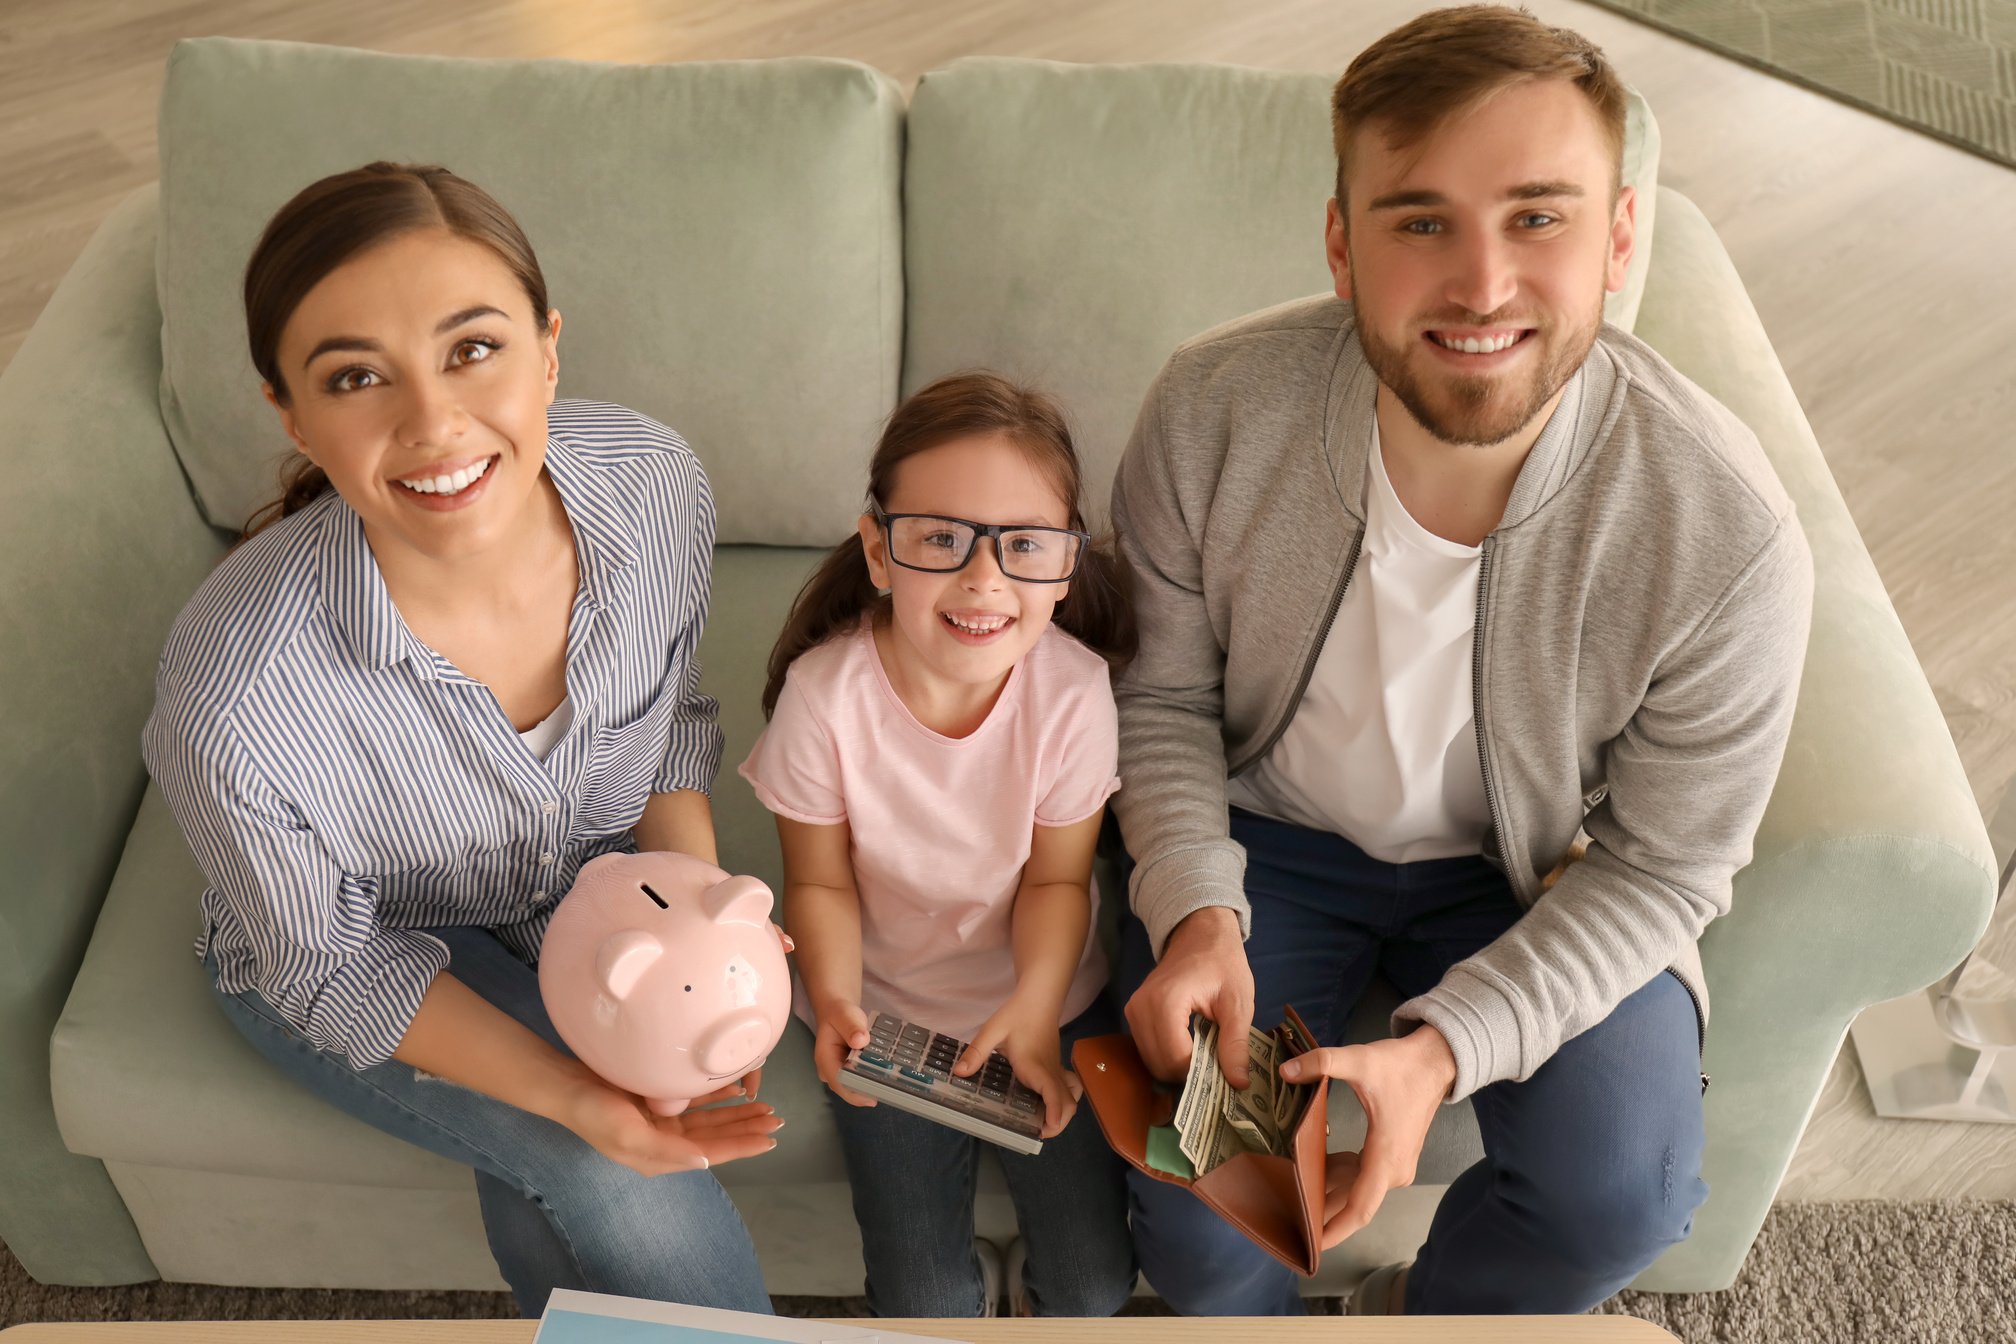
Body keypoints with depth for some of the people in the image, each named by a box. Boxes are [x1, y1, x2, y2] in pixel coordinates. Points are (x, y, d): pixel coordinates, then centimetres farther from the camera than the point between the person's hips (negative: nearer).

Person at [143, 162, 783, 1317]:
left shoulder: (655, 484, -26)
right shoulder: (235, 701, -37)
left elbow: (673, 718, -4)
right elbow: (335, 969, -18)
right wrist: (574, 1095, -30)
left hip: (592, 876, 3)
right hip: (358, 945, -2)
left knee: (545, 1194, -18)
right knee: (614, 1175, -19)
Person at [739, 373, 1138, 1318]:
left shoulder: (1072, 689, -23)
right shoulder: (824, 693, -25)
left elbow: (1056, 877, -9)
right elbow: (821, 882, -10)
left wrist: (1036, 1007, -25)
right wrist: (835, 1003, -26)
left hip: (1039, 997, 1)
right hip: (883, 1009, 0)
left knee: (1095, 1286, 0)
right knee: (926, 1302, -3)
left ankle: (1042, 1293, 37)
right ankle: (966, 1284, 34)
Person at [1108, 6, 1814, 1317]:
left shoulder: (1727, 538, -26)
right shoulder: (1212, 410, -23)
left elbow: (1663, 865, -14)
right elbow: (1167, 689, -6)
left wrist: (1444, 1047, -26)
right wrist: (1195, 910, -22)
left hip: (1538, 876, 0)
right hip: (1268, 834, 1)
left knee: (1613, 1200, -19)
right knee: (1198, 1235, -13)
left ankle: (1424, 1313, 19)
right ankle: (1250, 1324, 28)